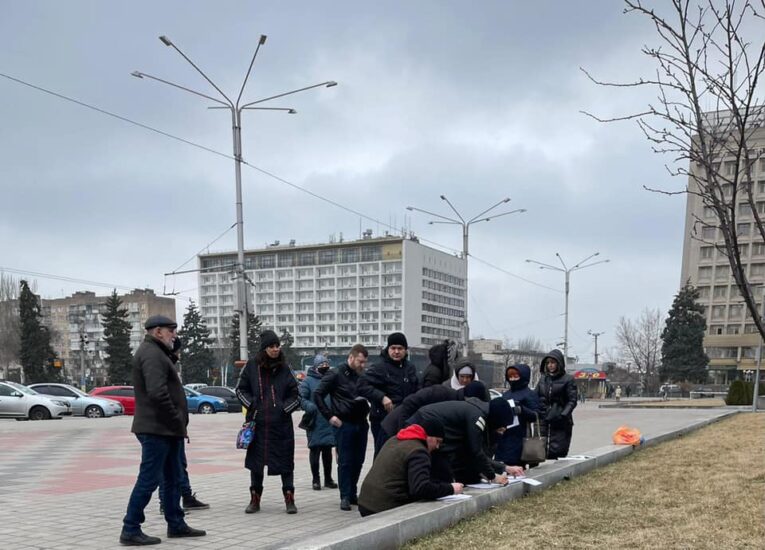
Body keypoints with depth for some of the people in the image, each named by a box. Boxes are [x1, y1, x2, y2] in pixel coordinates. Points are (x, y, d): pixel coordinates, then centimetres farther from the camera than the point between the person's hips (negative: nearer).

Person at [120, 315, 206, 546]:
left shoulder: (157, 353, 20)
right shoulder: (151, 354, -15)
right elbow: (158, 393, -26)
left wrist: (179, 424, 14)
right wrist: (177, 422, -18)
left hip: (166, 429, 11)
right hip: (157, 429, -11)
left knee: (173, 478, 15)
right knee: (148, 479, -5)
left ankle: (176, 524, 24)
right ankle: (130, 530, 1)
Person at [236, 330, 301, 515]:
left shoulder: (284, 368, 2)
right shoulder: (252, 365, 0)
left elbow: (295, 395, 8)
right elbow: (241, 389, 10)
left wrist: (285, 408, -6)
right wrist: (251, 404, -4)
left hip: (281, 423, 0)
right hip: (257, 422, 1)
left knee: (285, 461, 2)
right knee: (256, 459, 9)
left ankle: (289, 499, 11)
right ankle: (255, 499, 22)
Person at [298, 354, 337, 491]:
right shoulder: (308, 381, -4)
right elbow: (301, 398, -10)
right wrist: (308, 406, -28)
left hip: (330, 422, 4)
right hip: (315, 423, -4)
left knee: (327, 451, 12)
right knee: (315, 450, 3)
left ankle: (328, 478, 22)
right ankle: (315, 479, 14)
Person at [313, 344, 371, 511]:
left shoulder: (362, 377, 11)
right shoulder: (336, 375, -6)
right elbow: (318, 394, -7)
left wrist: (367, 408, 6)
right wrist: (330, 416, -10)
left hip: (361, 423, 6)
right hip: (344, 424, -6)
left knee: (358, 461, 9)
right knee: (345, 462, -2)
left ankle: (353, 493, 21)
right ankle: (345, 497, 4)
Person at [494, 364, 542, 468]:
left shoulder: (530, 394, -2)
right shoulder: (506, 394, 17)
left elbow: (535, 415, -9)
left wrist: (522, 410, -26)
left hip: (518, 439, -6)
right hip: (503, 438, 6)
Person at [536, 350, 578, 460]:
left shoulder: (568, 379, -1)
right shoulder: (543, 379, 13)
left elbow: (572, 401, -5)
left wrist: (563, 415, -18)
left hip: (561, 424, -4)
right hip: (544, 422, 4)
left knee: (558, 453, -7)